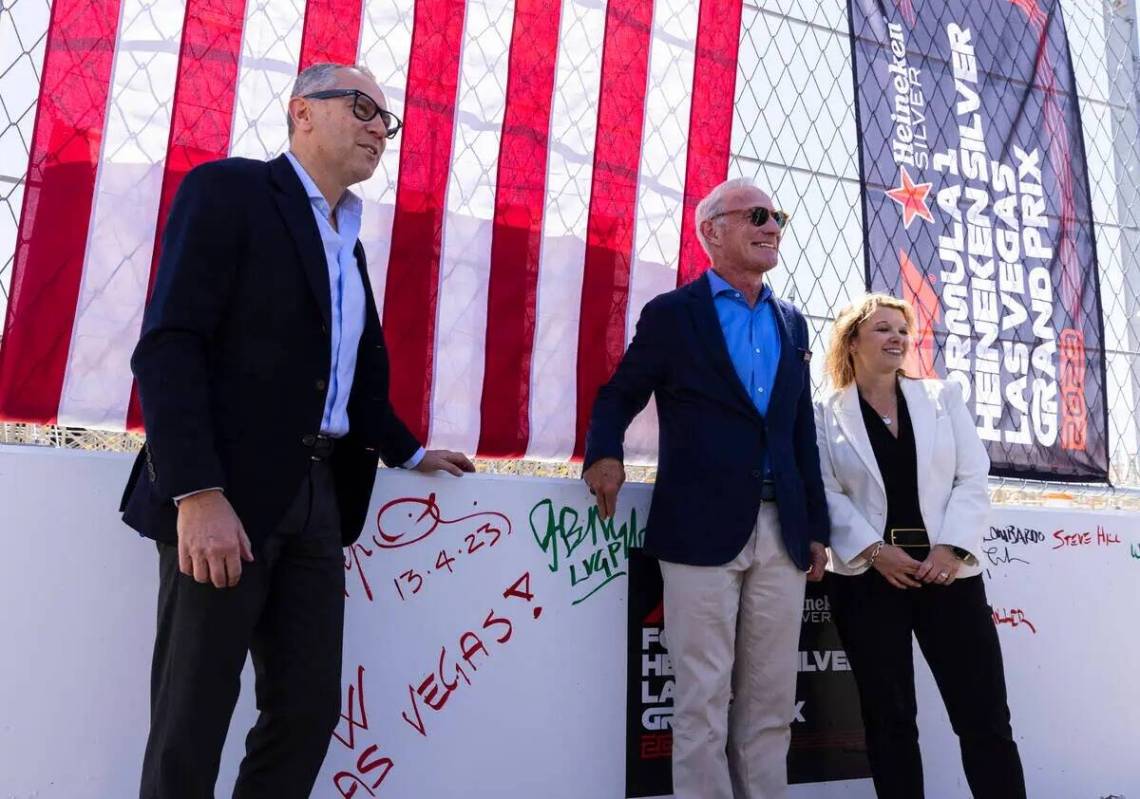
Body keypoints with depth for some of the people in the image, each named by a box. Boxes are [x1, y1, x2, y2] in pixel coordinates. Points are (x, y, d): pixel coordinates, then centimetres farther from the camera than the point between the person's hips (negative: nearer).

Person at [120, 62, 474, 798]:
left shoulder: (349, 241, 20)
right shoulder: (229, 189, -3)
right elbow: (167, 347, -14)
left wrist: (409, 453, 26)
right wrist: (198, 493, -22)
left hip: (317, 495, 7)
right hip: (229, 490, -7)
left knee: (309, 711, 9)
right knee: (191, 721, 3)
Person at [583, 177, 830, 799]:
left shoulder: (791, 323, 15)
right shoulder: (671, 313, 0)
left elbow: (802, 432, 16)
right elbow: (618, 397, 4)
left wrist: (817, 527, 13)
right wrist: (605, 454, -18)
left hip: (781, 532, 5)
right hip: (702, 530, -5)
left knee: (771, 703, 12)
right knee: (703, 702, 1)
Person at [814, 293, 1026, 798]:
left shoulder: (943, 398, 12)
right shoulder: (825, 414, 3)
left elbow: (972, 478, 5)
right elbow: (825, 493, -4)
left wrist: (952, 547, -9)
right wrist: (874, 550, -15)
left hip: (948, 572, 2)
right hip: (867, 578, -2)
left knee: (984, 715, 4)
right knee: (888, 717, 6)